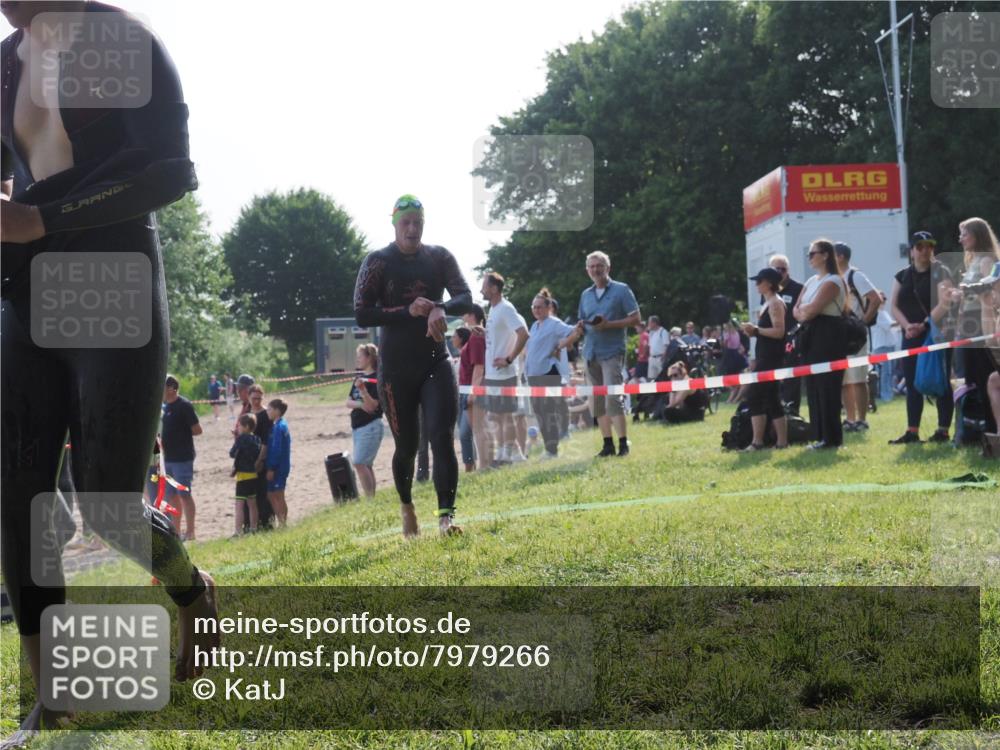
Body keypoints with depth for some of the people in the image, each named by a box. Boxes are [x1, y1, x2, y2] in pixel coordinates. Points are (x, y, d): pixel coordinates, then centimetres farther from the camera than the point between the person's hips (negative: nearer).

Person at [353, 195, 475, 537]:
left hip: (435, 363, 2)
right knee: (406, 446, 8)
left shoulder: (439, 257, 5)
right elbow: (362, 315, -11)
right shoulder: (378, 262, -4)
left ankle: (446, 515, -16)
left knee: (442, 438, -13)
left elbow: (466, 299, -7)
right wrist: (409, 311, -22)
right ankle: (406, 505, 34)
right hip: (395, 370, -1)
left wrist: (440, 309, -29)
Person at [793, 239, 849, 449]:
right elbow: (797, 311, 13)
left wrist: (804, 309, 1)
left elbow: (811, 310, -19)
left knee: (826, 388, -7)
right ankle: (820, 435, 13)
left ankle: (831, 437, -3)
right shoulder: (812, 281, 17)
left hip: (829, 338, -9)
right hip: (812, 337, 9)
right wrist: (803, 312, -7)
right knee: (814, 388, 8)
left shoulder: (832, 282, -11)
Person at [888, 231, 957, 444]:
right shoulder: (902, 276, 12)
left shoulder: (940, 272, -3)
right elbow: (894, 305, 6)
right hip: (911, 337, 5)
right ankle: (912, 432, 9)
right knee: (912, 385, 6)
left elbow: (945, 303, -16)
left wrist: (924, 325, -22)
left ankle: (943, 430, 1)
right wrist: (907, 325, -11)